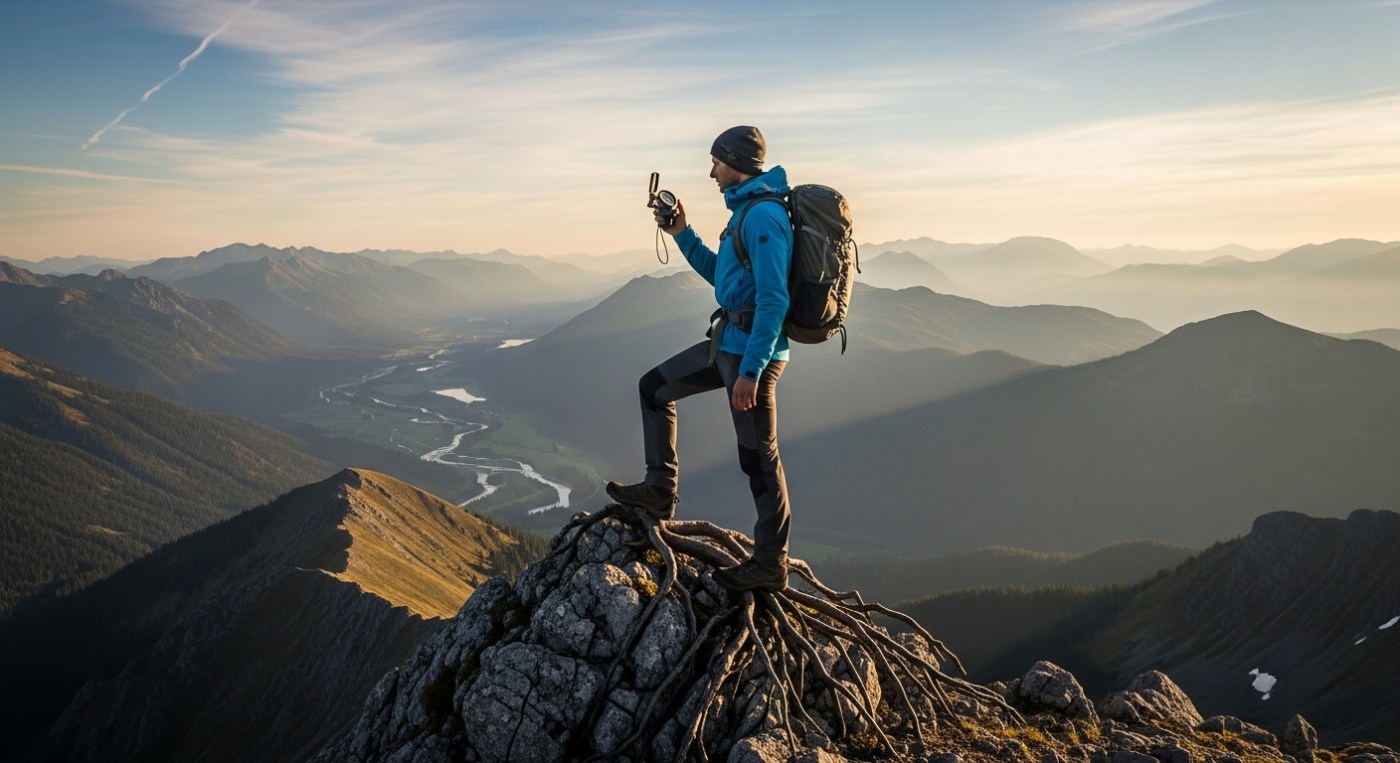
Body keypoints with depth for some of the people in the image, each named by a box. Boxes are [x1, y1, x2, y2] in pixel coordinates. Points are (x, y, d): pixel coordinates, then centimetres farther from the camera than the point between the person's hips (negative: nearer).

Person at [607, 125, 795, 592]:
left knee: (759, 457, -2)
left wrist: (750, 371, -26)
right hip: (727, 341, 11)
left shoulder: (764, 215, -18)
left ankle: (770, 565, 11)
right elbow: (721, 277, 25)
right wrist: (682, 235, 18)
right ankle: (661, 490, 24)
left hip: (751, 349, -11)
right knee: (654, 387, 18)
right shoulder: (747, 210, 14)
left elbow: (773, 301, -25)